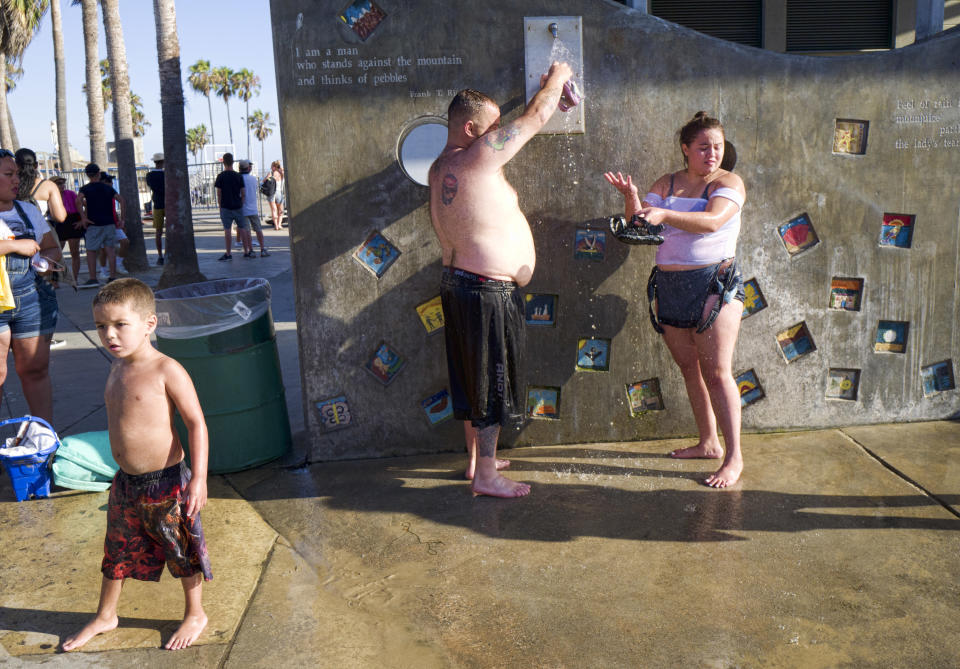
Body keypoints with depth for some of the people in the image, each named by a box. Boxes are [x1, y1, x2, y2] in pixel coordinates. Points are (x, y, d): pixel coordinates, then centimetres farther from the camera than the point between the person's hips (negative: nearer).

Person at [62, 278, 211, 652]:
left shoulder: (166, 370, -19)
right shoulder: (118, 369, 5)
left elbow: (196, 423, -19)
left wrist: (199, 478, -23)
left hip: (166, 482, -7)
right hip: (126, 482, 7)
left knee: (182, 550, 11)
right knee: (117, 550, 22)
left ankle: (195, 614, 31)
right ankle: (105, 616, 43)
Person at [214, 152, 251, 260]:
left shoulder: (221, 176, -5)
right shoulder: (239, 176, 0)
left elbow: (219, 194, -4)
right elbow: (243, 193, 1)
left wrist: (220, 206, 7)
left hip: (226, 207, -2)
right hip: (238, 206, 2)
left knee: (227, 230, 1)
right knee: (242, 229, 9)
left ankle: (228, 254, 1)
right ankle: (246, 252, 12)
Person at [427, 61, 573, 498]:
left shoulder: (441, 167, 10)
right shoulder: (477, 159, -19)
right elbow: (534, 119, -11)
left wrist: (544, 93, 25)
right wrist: (557, 79, 7)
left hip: (459, 282, 10)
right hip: (489, 292, -10)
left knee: (474, 379, 19)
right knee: (492, 383, 1)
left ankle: (477, 458, 33)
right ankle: (486, 475, 12)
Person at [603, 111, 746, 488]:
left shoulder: (729, 183, -4)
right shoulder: (666, 184, 10)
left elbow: (712, 221, -22)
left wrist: (663, 215, -34)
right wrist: (632, 199, -22)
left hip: (714, 282, -5)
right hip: (669, 285, 5)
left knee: (716, 372, -7)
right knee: (688, 367, 12)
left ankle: (734, 457, 0)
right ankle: (708, 442, 26)